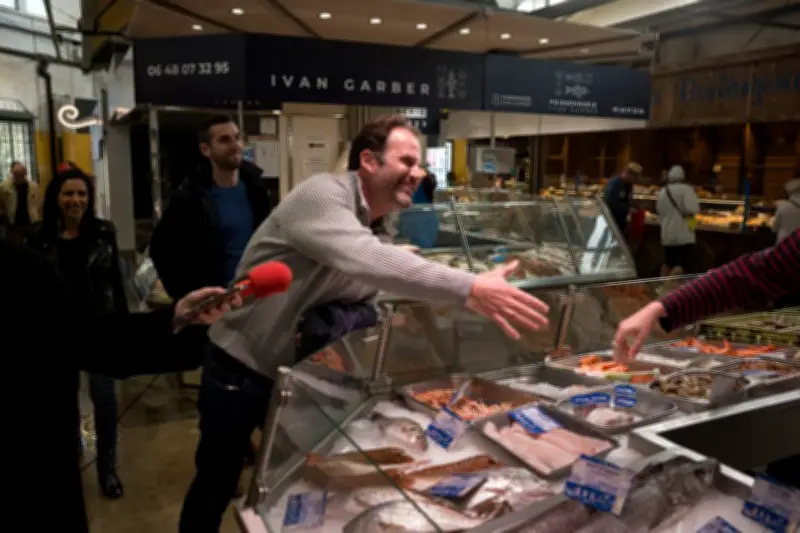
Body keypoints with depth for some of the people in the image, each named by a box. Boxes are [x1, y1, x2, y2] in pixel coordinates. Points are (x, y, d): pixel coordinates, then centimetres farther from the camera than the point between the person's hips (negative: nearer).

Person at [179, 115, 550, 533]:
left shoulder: (378, 232, 1)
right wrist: (468, 288, -49)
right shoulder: (321, 194, -25)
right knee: (217, 484, 12)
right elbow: (365, 262, -43)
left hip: (294, 370, 7)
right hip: (241, 365, -7)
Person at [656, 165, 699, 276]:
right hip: (683, 234, -7)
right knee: (682, 265, -7)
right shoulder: (686, 189, -10)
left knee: (668, 262, 20)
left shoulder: (662, 192, 10)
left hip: (667, 234, 7)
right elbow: (692, 208, -19)